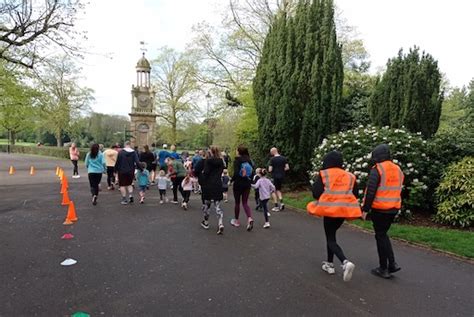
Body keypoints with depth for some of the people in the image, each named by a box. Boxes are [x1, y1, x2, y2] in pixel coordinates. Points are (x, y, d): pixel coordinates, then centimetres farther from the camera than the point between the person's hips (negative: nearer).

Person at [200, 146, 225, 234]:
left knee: (207, 204, 14)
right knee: (217, 205, 4)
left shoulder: (207, 161, -9)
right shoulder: (221, 162, 4)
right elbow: (221, 172, 6)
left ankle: (206, 222, 28)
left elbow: (205, 173, -12)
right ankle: (220, 224, -12)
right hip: (218, 185, 3)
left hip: (208, 185, -3)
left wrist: (202, 184, -3)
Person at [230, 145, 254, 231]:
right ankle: (249, 218, -12)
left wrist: (231, 180, -6)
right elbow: (252, 172, 4)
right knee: (245, 203, 9)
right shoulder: (249, 160, 3)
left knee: (237, 202, 11)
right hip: (247, 184, 4)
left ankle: (236, 221, 24)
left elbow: (236, 173, -21)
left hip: (238, 184, -4)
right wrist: (250, 181, 14)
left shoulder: (237, 161, -12)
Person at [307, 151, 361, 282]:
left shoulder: (323, 174, -4)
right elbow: (355, 194, 9)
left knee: (330, 239, 5)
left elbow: (316, 193, -9)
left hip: (330, 209, -5)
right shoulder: (350, 176, 9)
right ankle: (330, 263, 27)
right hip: (344, 209, 5)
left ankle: (346, 262, -17)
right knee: (331, 234, 23)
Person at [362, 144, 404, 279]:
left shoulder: (377, 169, -14)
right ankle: (392, 264, 16)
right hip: (393, 208, 7)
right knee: (383, 234, 21)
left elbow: (370, 191, -18)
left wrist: (365, 209, -12)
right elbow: (398, 190, 15)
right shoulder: (398, 169, 10)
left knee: (381, 237, 5)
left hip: (379, 209, -7)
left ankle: (384, 269, 13)